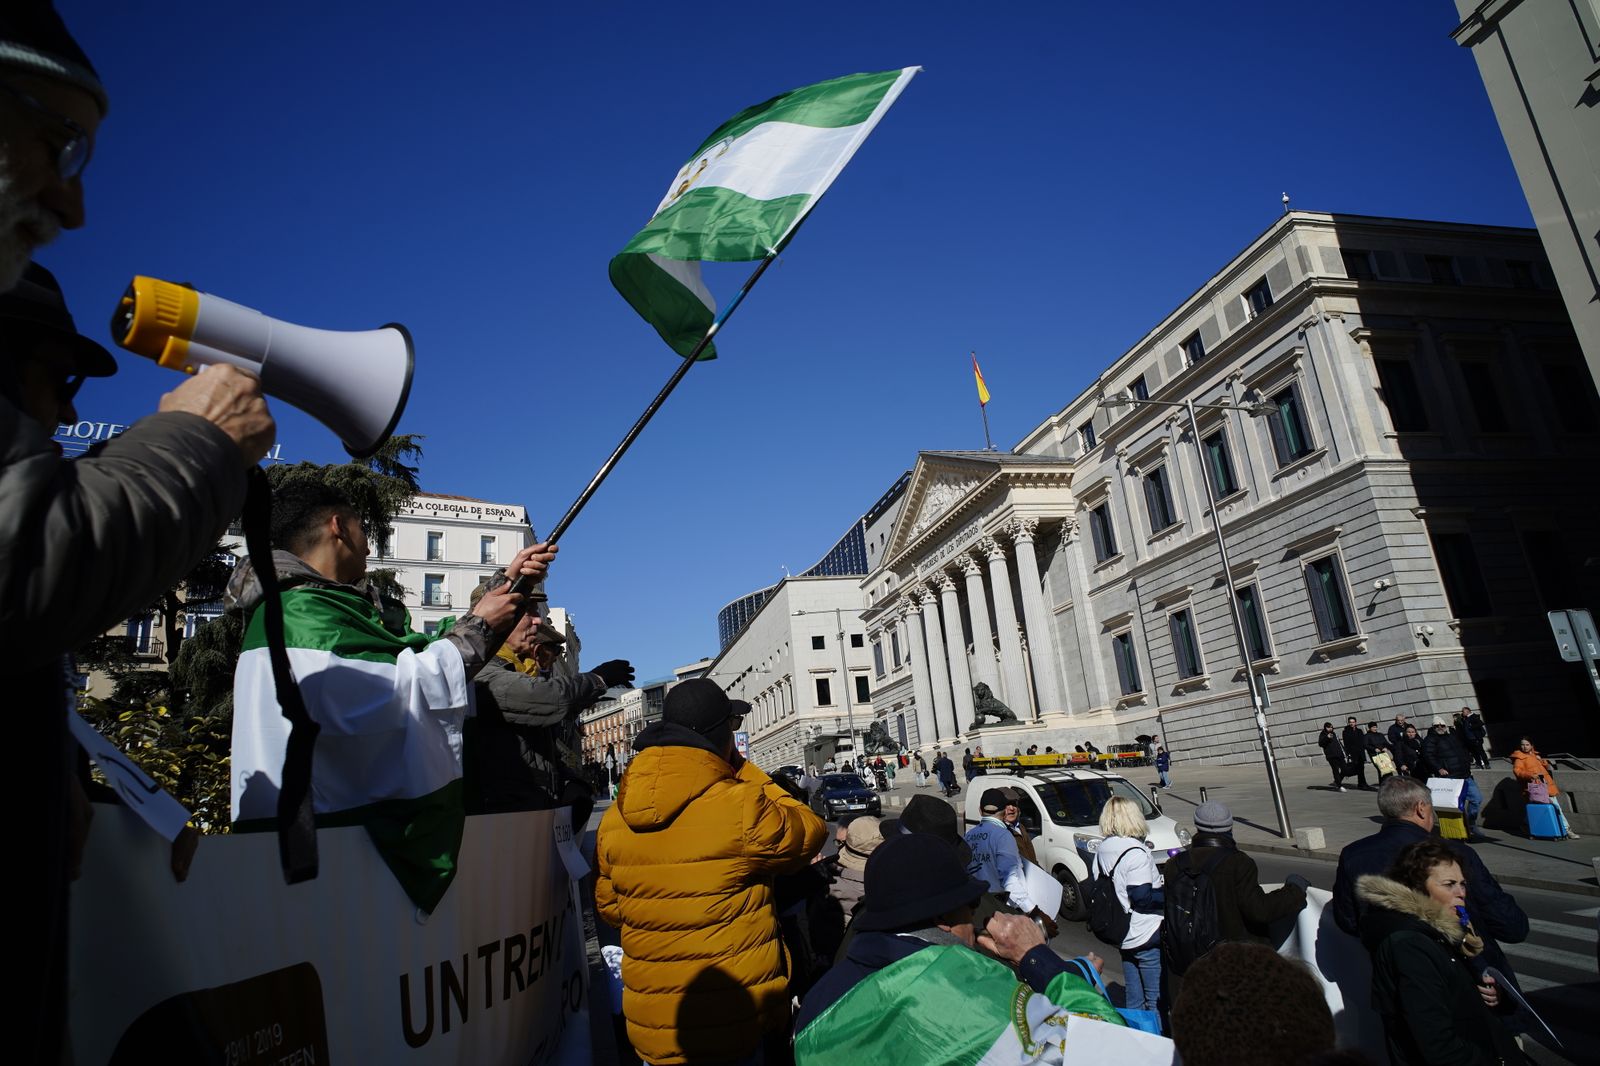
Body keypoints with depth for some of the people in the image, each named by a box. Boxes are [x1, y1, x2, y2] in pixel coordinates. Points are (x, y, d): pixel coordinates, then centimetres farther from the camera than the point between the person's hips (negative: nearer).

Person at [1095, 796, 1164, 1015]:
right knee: (1156, 999, 4)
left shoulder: (1102, 850, 6)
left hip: (1123, 936, 8)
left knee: (1133, 999, 18)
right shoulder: (1135, 853, -19)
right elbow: (1142, 897, -22)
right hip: (1147, 936, -8)